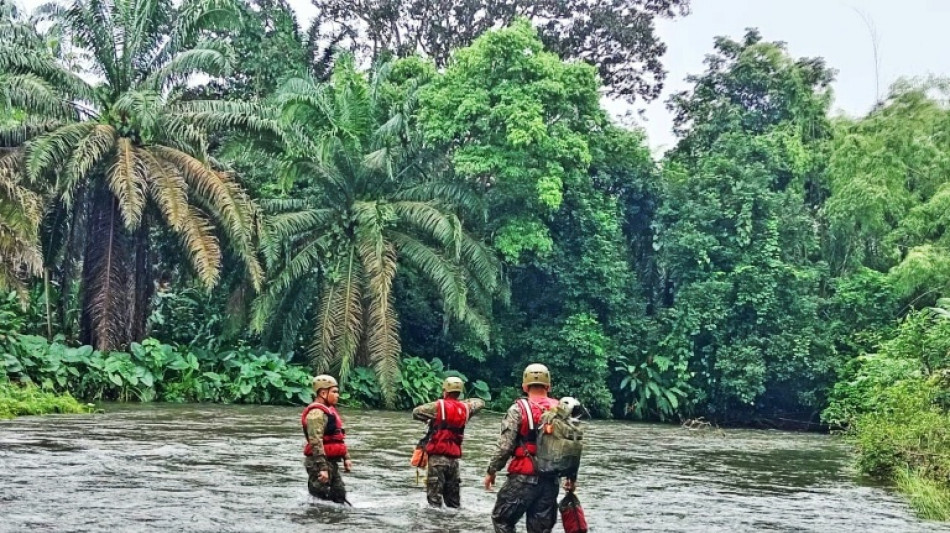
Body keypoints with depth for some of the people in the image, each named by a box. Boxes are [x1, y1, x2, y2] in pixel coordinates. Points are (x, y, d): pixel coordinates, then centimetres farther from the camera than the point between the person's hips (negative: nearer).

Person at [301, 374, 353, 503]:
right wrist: (322, 468, -28)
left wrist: (346, 457, 21)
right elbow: (316, 442, -24)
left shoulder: (329, 411, 16)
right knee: (320, 497, -6)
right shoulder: (317, 412, -17)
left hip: (331, 462, 10)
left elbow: (339, 438, 25)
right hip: (320, 463, -10)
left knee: (340, 496, 15)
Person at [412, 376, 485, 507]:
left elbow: (416, 412, -1)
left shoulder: (438, 406, -7)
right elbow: (480, 403, 26)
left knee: (434, 493, -4)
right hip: (454, 457, 5)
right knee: (453, 493, 15)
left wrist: (428, 418, 14)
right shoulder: (465, 408, 7)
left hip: (438, 455, -5)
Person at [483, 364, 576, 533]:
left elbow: (505, 446, -10)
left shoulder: (518, 409, -7)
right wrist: (571, 476, 17)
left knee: (502, 519, 10)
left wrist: (491, 470, 2)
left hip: (523, 478, -4)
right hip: (550, 480, 5)